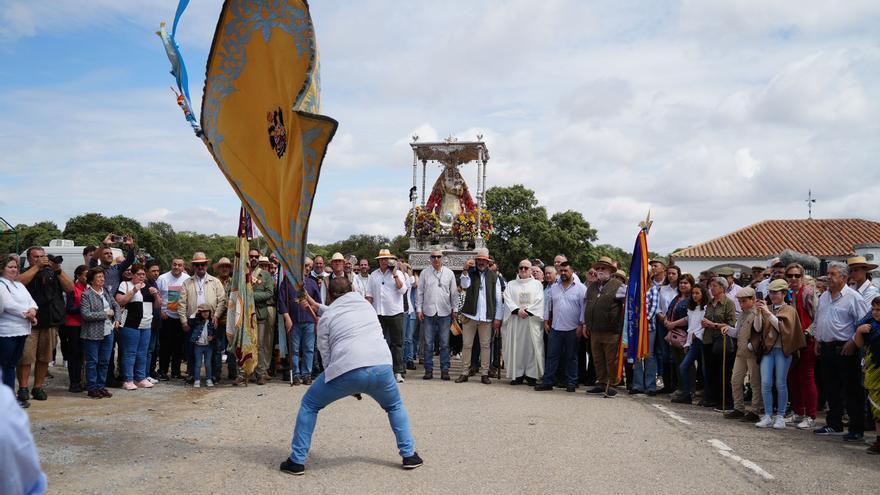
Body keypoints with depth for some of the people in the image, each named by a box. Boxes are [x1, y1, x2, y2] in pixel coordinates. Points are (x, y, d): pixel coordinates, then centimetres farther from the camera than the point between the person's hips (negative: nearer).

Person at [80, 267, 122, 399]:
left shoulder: (106, 292, 10)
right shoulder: (86, 295, -10)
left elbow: (116, 306, 19)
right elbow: (86, 315, -18)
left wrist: (118, 319, 3)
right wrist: (105, 314, -14)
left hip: (108, 332, 6)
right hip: (93, 334, -6)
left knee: (104, 361, 11)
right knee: (92, 362, 2)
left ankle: (101, 386, 20)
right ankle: (92, 388, 11)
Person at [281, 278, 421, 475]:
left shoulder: (325, 318, 14)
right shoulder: (366, 304, 25)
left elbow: (326, 355, 13)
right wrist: (318, 307, 53)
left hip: (347, 370, -3)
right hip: (382, 368, 3)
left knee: (309, 405, 20)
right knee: (395, 407, 32)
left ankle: (297, 461, 21)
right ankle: (409, 455, 25)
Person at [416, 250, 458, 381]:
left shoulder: (449, 273, 6)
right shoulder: (425, 273, 5)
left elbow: (454, 293, 8)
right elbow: (419, 292, 6)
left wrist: (455, 309, 3)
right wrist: (419, 309, 1)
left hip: (445, 313, 0)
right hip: (428, 312, 0)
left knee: (445, 344, 3)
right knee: (428, 343, 3)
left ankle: (444, 370, 10)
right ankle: (429, 370, 11)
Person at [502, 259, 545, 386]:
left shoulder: (537, 284, 11)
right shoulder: (511, 284, 14)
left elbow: (539, 301, 0)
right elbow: (508, 300, 2)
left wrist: (528, 311, -11)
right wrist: (517, 310, -13)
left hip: (532, 320, -1)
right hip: (515, 319, 1)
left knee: (532, 346, -4)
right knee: (515, 346, -2)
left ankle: (531, 375, 1)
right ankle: (517, 375, 2)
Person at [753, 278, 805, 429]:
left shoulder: (789, 310, 2)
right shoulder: (767, 308, 11)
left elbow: (783, 327, -14)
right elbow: (758, 328, 3)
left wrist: (768, 313, -21)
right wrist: (758, 312, -10)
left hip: (782, 350, -3)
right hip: (767, 349, 3)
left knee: (780, 384, 1)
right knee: (765, 383, -3)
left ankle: (780, 417, 10)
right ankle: (767, 416, 4)